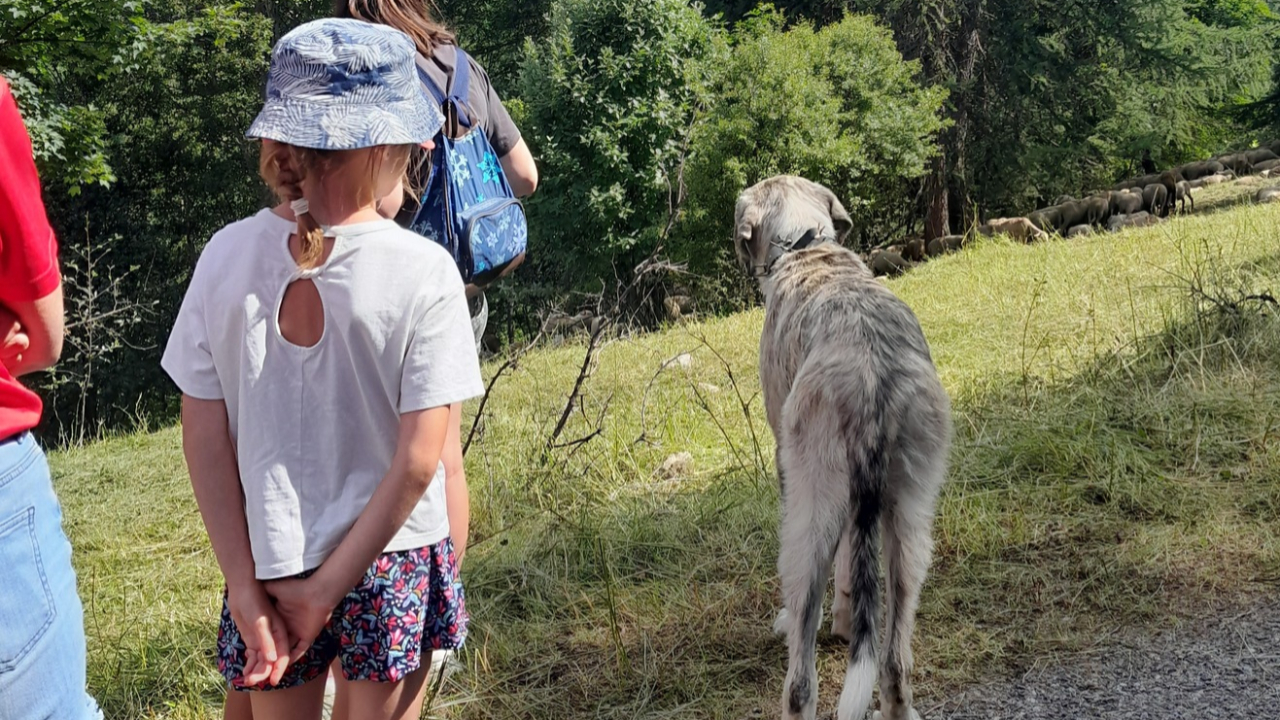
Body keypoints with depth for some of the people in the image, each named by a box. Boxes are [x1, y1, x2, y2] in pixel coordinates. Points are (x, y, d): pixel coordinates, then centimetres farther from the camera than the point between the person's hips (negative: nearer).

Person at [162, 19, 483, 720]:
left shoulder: (227, 255, -8)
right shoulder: (423, 270, -16)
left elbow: (204, 439, -7)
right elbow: (417, 460, -17)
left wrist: (245, 586, -4)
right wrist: (329, 588, -10)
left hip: (269, 559, 2)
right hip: (391, 566, -2)